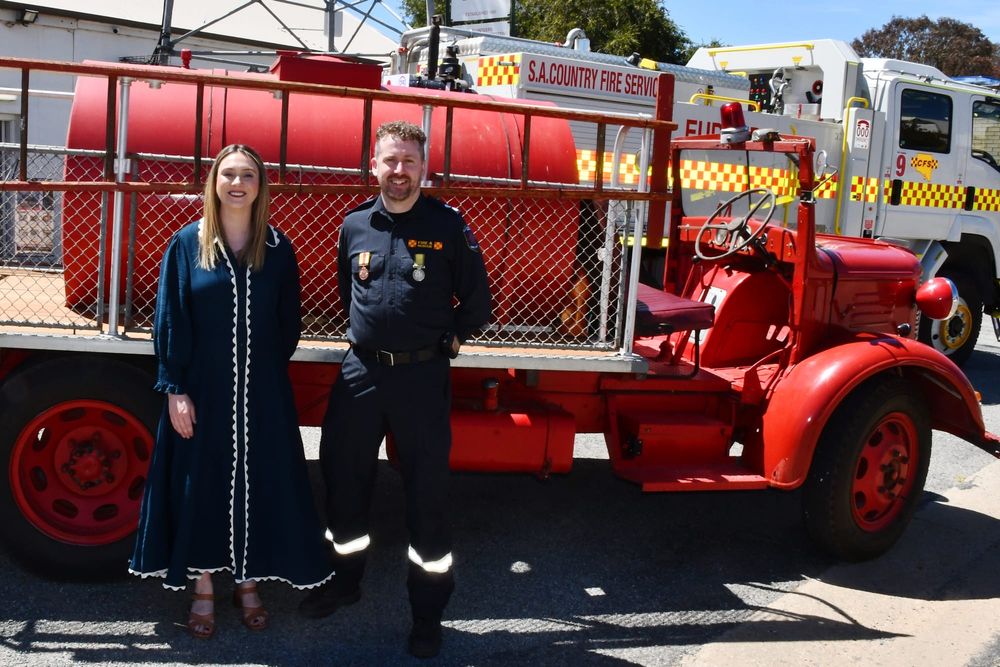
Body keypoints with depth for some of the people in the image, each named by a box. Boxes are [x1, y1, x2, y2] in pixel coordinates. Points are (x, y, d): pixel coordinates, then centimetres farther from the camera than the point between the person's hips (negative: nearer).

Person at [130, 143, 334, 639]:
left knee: (257, 483, 7)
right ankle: (203, 589, 23)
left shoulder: (277, 249, 2)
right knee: (200, 484, 7)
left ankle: (248, 582, 26)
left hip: (262, 393, 1)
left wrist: (270, 373, 5)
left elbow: (288, 324, 8)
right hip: (202, 389, -1)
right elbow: (169, 320, -2)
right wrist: (174, 389, -7)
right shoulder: (187, 244, -2)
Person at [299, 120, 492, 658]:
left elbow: (476, 301, 4)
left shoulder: (448, 225, -3)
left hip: (422, 376, -3)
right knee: (343, 481, 13)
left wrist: (448, 340, 1)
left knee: (427, 493, 3)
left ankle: (428, 613, 18)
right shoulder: (355, 225, 6)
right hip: (361, 372, 4)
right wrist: (367, 335, 13)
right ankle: (344, 580, 37)